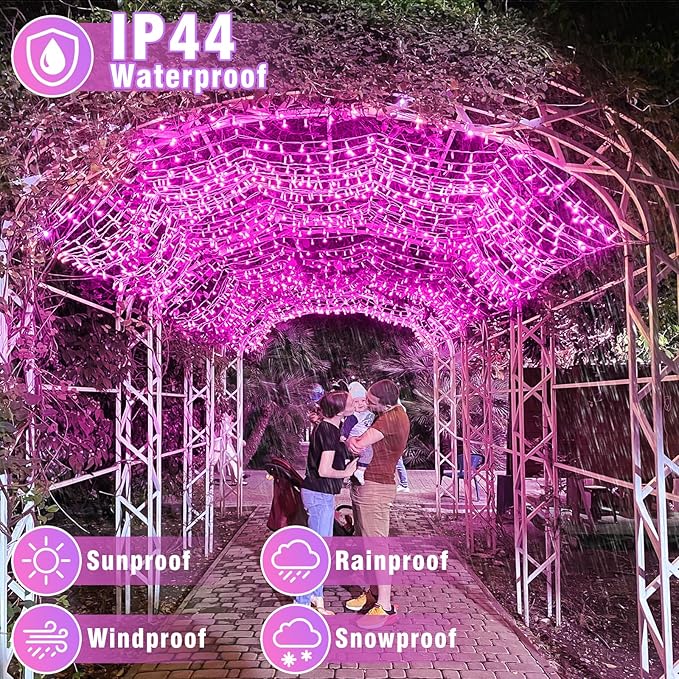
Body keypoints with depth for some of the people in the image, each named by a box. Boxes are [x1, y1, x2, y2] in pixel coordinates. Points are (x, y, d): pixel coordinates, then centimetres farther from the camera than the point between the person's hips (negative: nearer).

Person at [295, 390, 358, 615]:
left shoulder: (326, 428, 9)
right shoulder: (328, 431, -20)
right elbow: (324, 470, -23)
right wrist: (347, 472, -9)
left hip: (323, 495, 10)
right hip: (319, 495, -10)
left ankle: (315, 597, 27)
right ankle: (303, 602, 6)